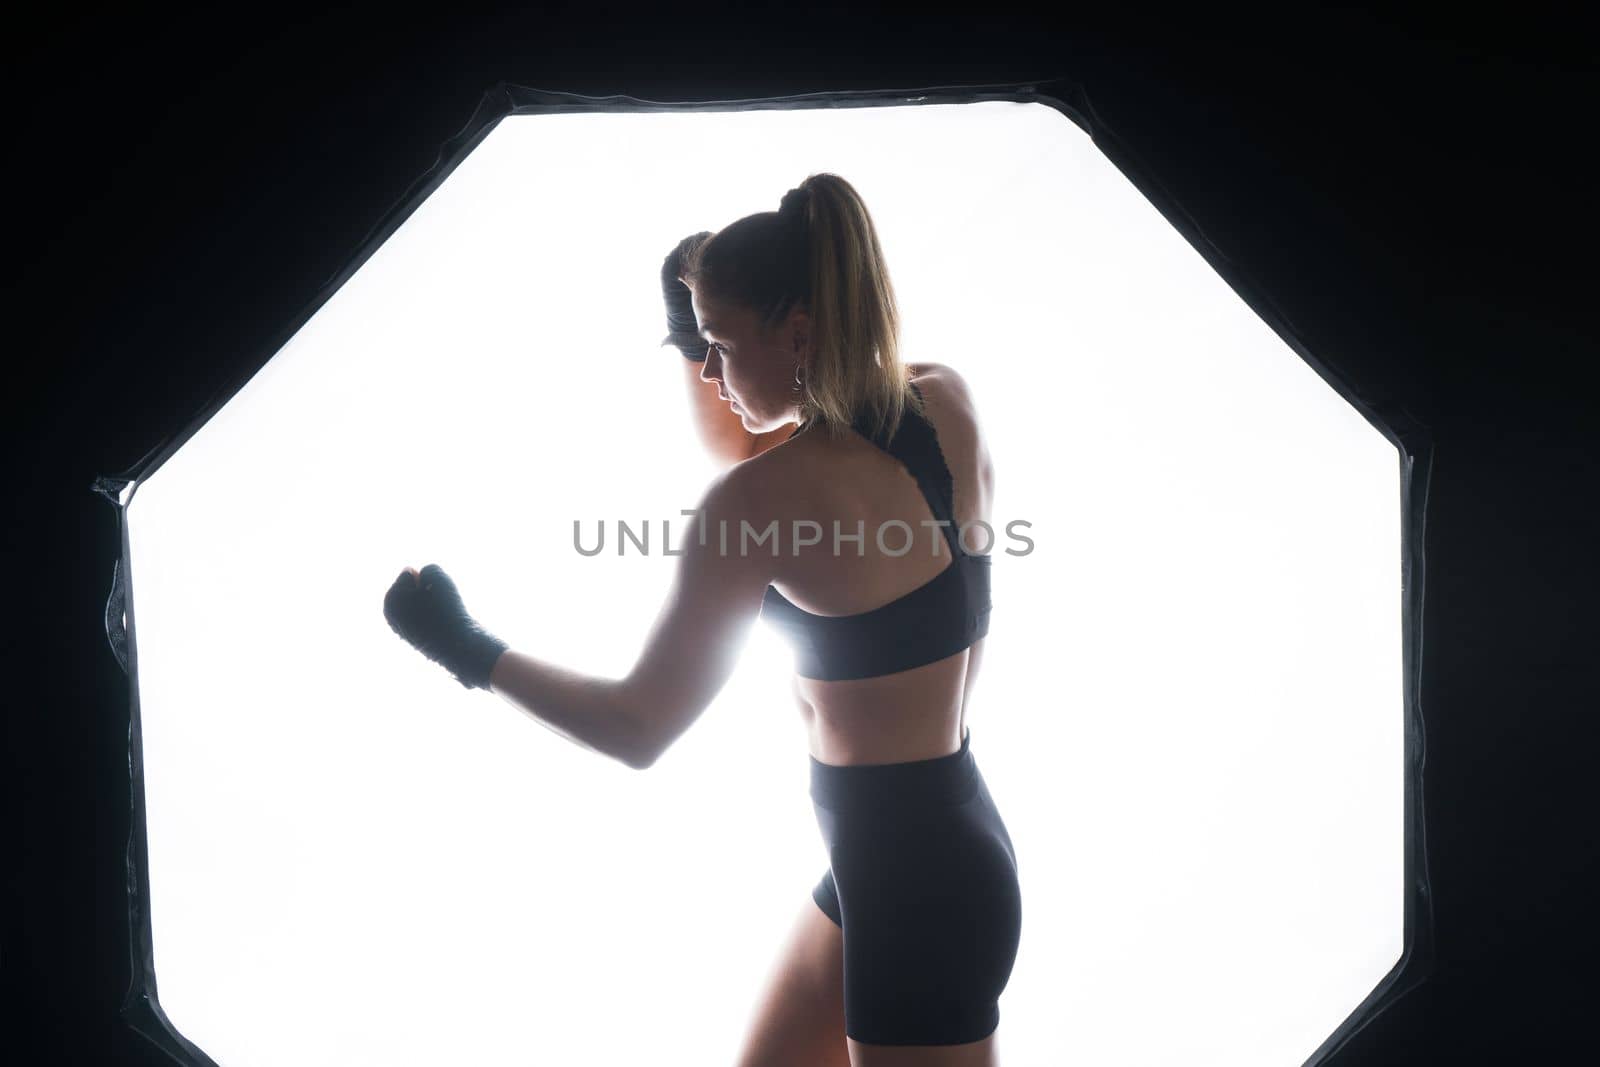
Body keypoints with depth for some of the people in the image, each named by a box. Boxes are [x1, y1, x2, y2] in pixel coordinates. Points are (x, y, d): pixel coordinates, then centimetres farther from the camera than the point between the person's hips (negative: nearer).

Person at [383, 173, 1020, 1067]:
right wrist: (698, 329, 4)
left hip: (915, 878, -9)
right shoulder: (949, 404, -2)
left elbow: (638, 730, -15)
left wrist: (470, 652, -4)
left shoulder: (764, 497, -23)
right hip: (951, 835, 9)